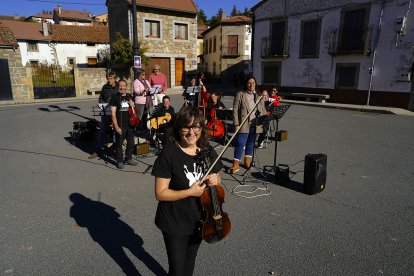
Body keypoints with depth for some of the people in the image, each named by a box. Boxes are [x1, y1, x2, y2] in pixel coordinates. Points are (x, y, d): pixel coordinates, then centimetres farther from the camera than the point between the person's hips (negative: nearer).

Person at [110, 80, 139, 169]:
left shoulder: (129, 97, 11)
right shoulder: (115, 98, -5)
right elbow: (113, 114, -10)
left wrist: (133, 106, -1)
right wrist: (116, 126, -17)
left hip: (130, 125, 5)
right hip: (120, 126, -5)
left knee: (131, 143, 13)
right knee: (119, 144, 3)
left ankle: (128, 158, 30)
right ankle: (120, 161, 17)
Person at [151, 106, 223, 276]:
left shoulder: (208, 151, -7)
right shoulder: (169, 155, -22)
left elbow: (217, 179, 7)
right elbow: (160, 193, -19)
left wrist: (215, 181, -16)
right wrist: (190, 192, -27)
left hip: (199, 220, 5)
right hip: (175, 223, -5)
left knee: (190, 262, 27)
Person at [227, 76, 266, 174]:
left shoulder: (259, 96, 14)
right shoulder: (240, 95, 0)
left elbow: (263, 110, 15)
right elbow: (235, 110, -5)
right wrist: (236, 124, -12)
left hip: (255, 124, 5)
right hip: (243, 124, -4)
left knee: (251, 143, 13)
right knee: (240, 143, -6)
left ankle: (247, 161, 27)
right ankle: (235, 165, -1)